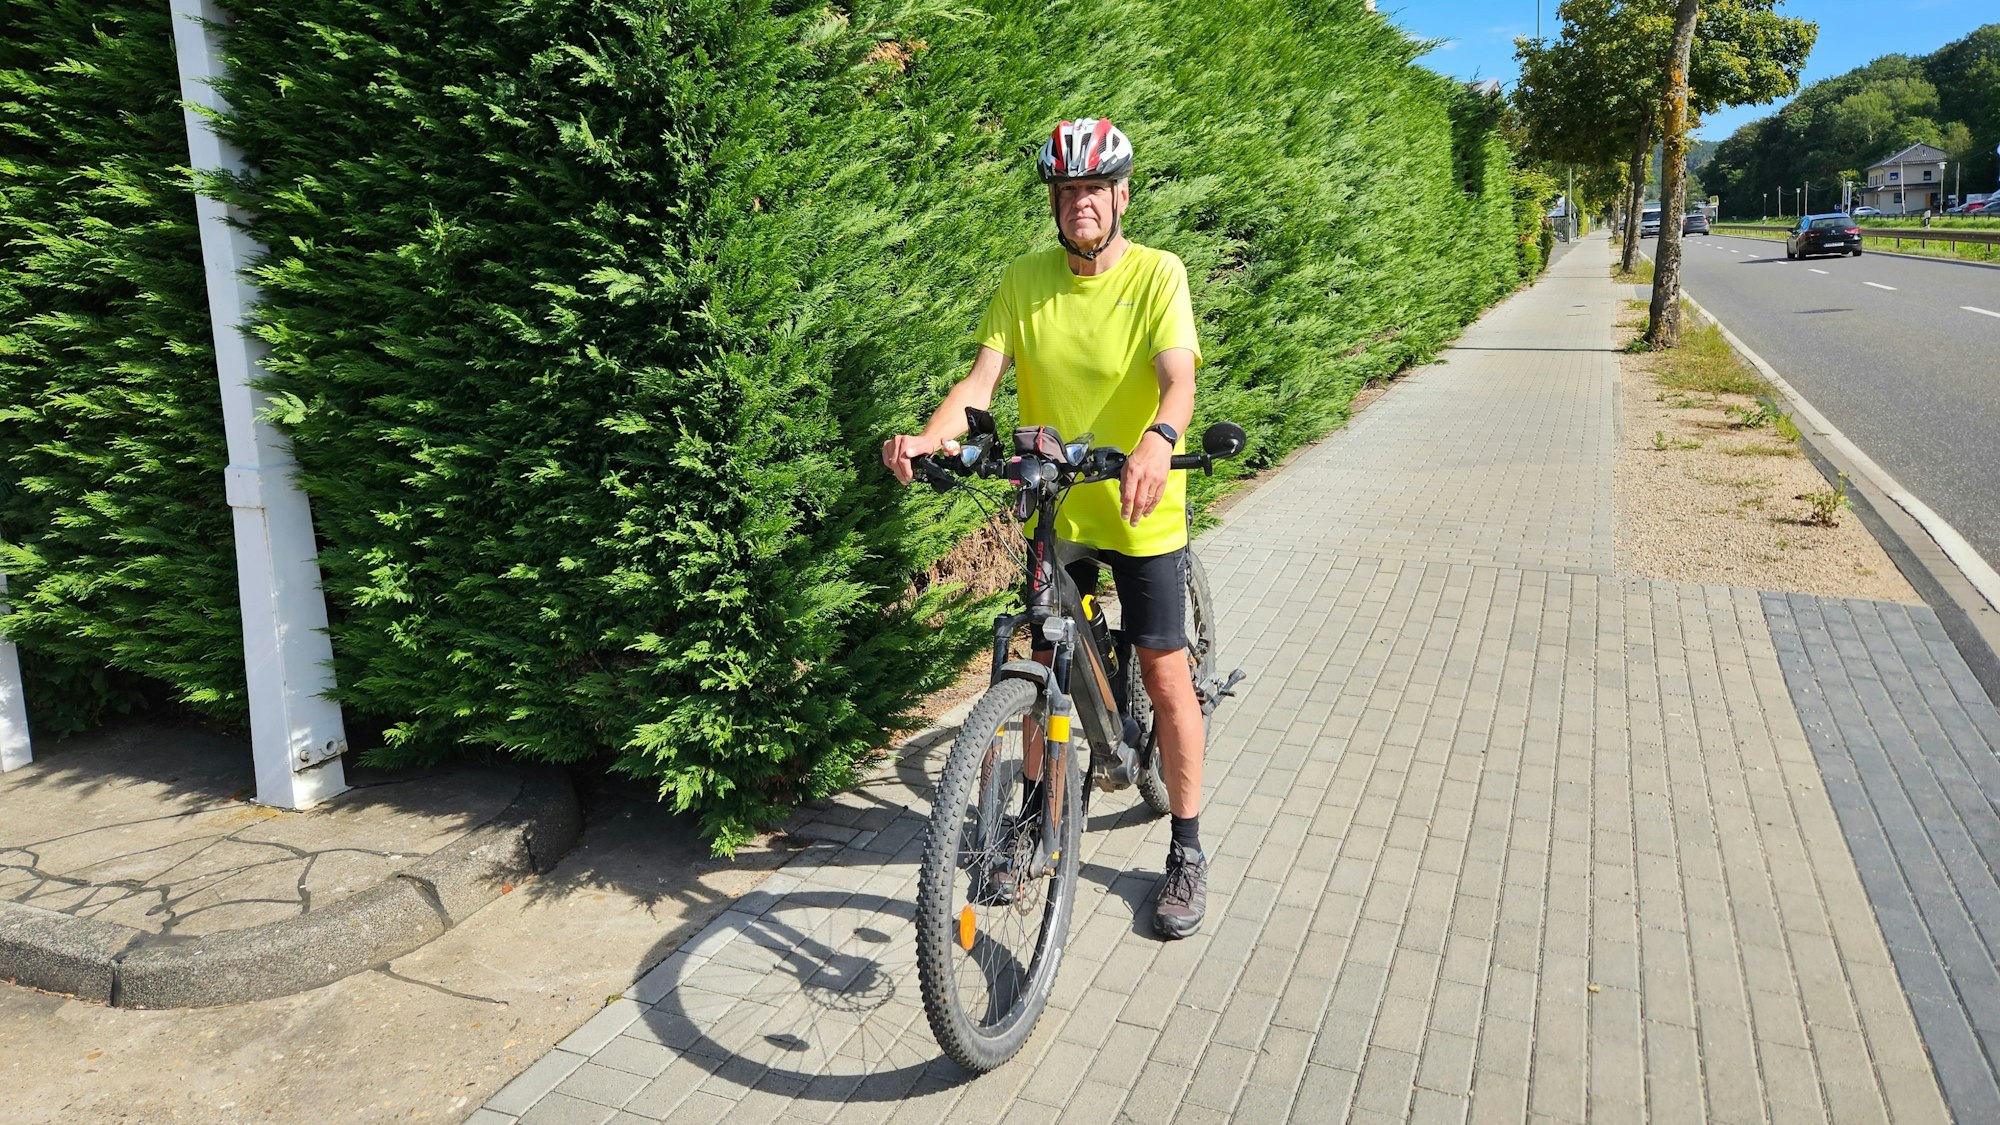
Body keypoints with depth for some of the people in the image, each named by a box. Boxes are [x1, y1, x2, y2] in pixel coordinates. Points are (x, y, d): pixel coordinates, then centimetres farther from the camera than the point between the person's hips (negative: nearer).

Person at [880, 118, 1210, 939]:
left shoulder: (1157, 274, -11)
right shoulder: (1023, 281, -1)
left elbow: (1178, 379, -25)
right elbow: (982, 378, -10)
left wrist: (1159, 440, -47)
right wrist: (930, 435, -31)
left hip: (1141, 510, -3)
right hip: (1054, 507, 3)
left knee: (1164, 677, 1)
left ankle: (1186, 849, 18)